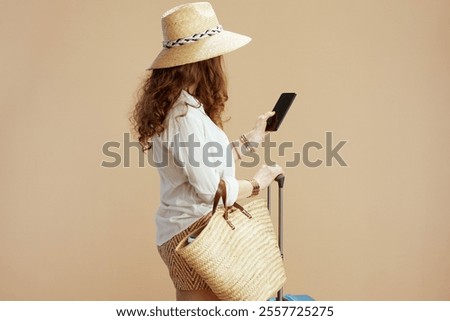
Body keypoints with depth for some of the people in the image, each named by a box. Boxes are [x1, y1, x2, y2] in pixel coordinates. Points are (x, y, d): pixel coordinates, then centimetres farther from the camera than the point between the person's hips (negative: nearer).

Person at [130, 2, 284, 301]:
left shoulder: (177, 107, 8)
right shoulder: (186, 115, -22)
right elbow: (210, 189, -21)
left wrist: (250, 140, 18)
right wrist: (257, 183, -6)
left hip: (190, 226, 10)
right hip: (194, 233, -10)